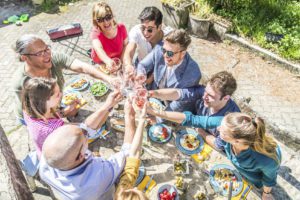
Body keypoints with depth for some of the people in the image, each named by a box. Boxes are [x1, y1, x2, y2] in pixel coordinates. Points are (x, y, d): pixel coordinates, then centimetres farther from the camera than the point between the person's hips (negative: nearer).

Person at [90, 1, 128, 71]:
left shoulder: (121, 28, -19)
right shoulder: (95, 33, -27)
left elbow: (125, 45, -3)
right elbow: (98, 49, -49)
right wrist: (108, 61, -70)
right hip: (101, 64, 0)